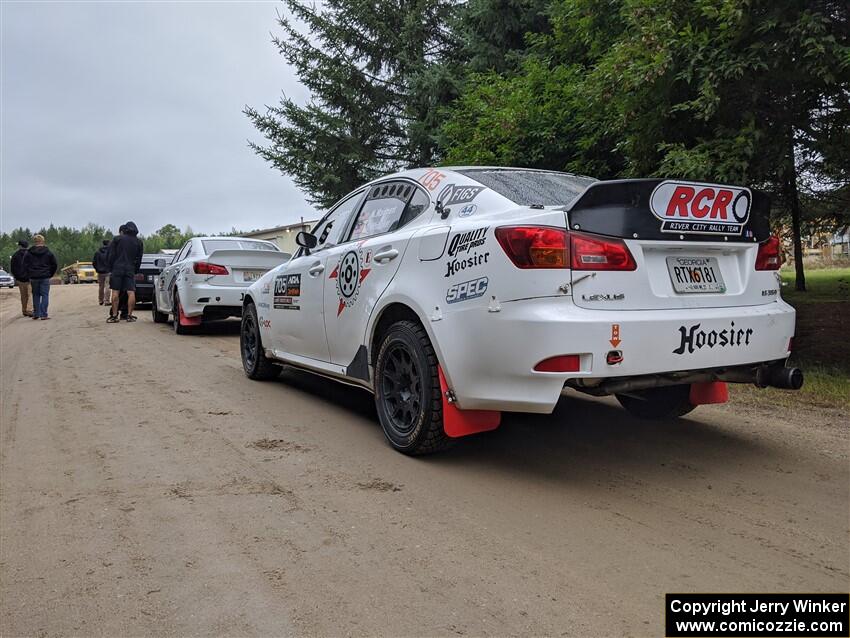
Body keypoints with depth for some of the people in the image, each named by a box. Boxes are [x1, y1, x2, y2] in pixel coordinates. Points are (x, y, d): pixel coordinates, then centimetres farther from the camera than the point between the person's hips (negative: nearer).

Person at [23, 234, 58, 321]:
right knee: (45, 295, 0)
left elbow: (25, 265, 3)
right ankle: (43, 315, -7)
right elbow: (55, 265, 2)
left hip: (33, 278, 2)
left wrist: (29, 275, 12)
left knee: (36, 295, 13)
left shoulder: (29, 253, 2)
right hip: (45, 278, -2)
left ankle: (36, 314, 15)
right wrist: (50, 274, 13)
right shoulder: (48, 252, -2)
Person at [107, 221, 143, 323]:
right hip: (130, 270, 1)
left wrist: (110, 269, 11)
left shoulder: (117, 239, 5)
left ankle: (114, 316, 0)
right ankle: (129, 315, -2)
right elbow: (139, 260, 12)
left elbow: (110, 255, 3)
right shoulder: (139, 242, 11)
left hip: (117, 269, -1)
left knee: (115, 293, 0)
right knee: (131, 292, 0)